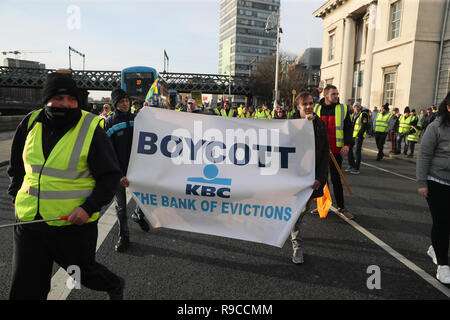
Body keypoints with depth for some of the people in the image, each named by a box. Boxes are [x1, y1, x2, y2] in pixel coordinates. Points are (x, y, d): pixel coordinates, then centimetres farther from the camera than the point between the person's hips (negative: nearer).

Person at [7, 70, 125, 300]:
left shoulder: (92, 129, -12)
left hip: (74, 223, -4)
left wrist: (89, 207, -19)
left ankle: (115, 285, 50)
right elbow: (16, 165, 19)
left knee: (84, 271, 18)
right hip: (29, 221, 4)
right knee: (25, 290, 11)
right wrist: (16, 195, 12)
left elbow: (110, 176, -9)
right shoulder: (31, 122, 2)